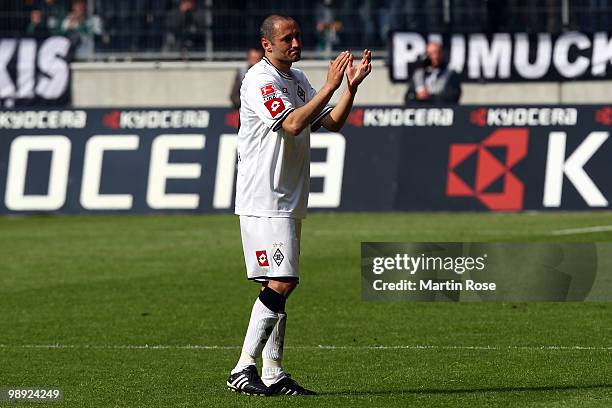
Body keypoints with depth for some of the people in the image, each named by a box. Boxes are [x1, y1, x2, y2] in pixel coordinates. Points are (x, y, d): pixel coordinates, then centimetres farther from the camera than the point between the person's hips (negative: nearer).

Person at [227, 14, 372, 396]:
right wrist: (330, 86, -25)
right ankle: (243, 369, -14)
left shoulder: (297, 79, 16)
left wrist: (351, 86, -2)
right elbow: (292, 124, -24)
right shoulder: (260, 81, -12)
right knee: (280, 282, -15)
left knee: (281, 285, 8)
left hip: (289, 201, 9)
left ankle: (273, 374, 11)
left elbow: (332, 122, 13)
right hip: (264, 201, -9)